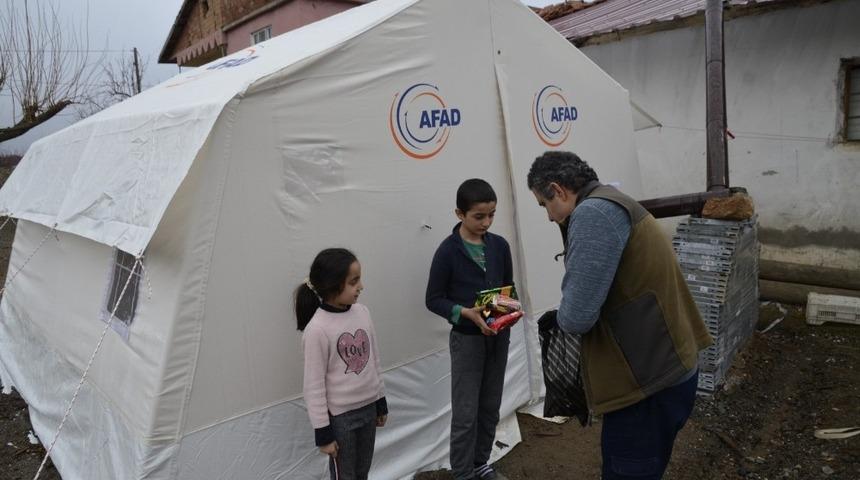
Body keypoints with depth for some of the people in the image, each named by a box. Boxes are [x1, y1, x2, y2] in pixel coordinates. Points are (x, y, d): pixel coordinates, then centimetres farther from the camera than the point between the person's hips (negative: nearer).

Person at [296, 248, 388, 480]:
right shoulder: (317, 329, -22)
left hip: (368, 408, 6)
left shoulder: (362, 312, -3)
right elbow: (314, 386, -15)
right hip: (340, 416, -6)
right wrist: (323, 432, -11)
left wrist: (380, 403, 14)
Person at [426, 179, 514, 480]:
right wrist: (466, 313, -23)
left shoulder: (500, 246, 1)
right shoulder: (448, 250, -13)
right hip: (466, 338, -5)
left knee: (490, 407, 16)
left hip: (499, 336, 5)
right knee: (465, 413, 2)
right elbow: (434, 299, -10)